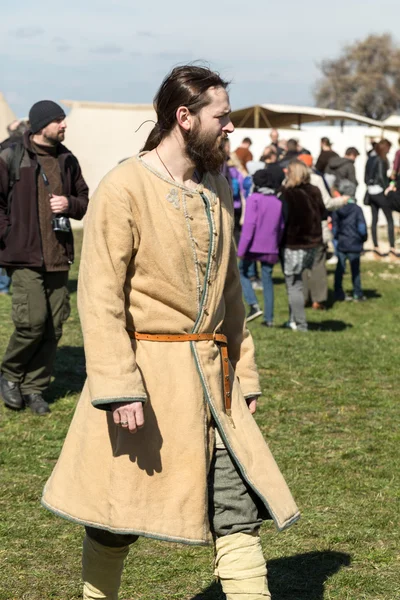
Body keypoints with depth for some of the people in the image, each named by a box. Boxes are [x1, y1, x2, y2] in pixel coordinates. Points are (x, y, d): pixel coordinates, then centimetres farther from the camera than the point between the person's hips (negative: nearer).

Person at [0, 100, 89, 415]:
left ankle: (34, 387, 18)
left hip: (59, 258, 5)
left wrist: (70, 204, -2)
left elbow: (84, 199, 19)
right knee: (33, 321, -14)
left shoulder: (68, 161, 11)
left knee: (54, 326, 4)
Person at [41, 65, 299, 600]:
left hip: (213, 380, 6)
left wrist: (244, 371, 15)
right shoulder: (123, 189, -12)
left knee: (240, 511, 3)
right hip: (147, 376, -6)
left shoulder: (217, 188, 11)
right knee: (118, 520, 7)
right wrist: (119, 389, -22)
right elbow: (100, 296, -15)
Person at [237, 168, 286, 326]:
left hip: (253, 246, -5)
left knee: (242, 271, 14)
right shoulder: (278, 202, 9)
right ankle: (269, 318, 10)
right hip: (270, 248, 5)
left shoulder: (254, 199, -8)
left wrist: (241, 248, -16)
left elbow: (249, 224, -15)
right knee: (267, 279, 11)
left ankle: (254, 305, -3)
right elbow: (281, 227, 11)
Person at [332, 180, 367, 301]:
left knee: (339, 270, 8)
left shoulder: (337, 210, -2)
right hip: (354, 245, -2)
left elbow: (334, 228, 2)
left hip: (341, 245, 2)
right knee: (355, 270, 7)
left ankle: (339, 294, 10)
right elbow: (362, 228, -11)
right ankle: (357, 294, 11)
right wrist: (364, 238, 9)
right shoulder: (357, 209, -10)